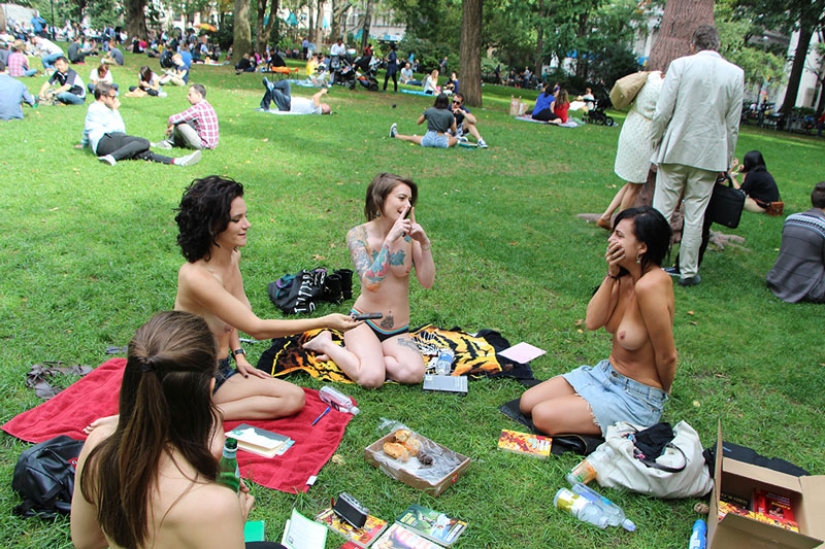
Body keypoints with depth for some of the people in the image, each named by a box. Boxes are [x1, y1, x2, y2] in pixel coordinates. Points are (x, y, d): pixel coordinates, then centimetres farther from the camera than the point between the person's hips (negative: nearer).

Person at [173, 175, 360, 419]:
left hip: (220, 372, 8)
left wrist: (238, 355, 6)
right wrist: (325, 322, -32)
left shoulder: (233, 257, 0)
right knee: (291, 398, -12)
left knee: (294, 398, -6)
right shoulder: (197, 277, -27)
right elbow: (257, 328, -29)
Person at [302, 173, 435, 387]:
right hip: (364, 322, -3)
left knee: (414, 373, -26)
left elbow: (427, 282, -7)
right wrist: (390, 239, -26)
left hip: (398, 331, 3)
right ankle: (326, 344, 3)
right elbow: (372, 282, -24)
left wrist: (425, 244, -19)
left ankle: (357, 354, -1)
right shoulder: (359, 234, -11)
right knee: (372, 378, -27)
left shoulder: (409, 234, -4)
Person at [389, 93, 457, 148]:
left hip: (428, 139, 2)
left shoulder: (429, 110, 1)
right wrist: (454, 120, 21)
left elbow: (419, 122, 16)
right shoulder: (449, 114, -5)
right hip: (441, 142, -2)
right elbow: (454, 131, 4)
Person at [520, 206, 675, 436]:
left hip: (635, 399, -8)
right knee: (528, 402, 2)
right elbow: (592, 322, -8)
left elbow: (666, 357, -21)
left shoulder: (650, 285, -29)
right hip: (605, 372, 8)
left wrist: (661, 394, -2)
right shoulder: (625, 276, -3)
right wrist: (611, 275, -16)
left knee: (543, 417, -17)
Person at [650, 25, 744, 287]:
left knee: (662, 210, 5)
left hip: (676, 150, -2)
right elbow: (732, 125, 5)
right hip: (711, 154, 2)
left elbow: (662, 112, -7)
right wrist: (726, 161, 14)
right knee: (695, 215, 8)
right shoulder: (736, 73, 1)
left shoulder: (680, 65, -6)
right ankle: (688, 271, 16)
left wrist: (656, 143, 7)